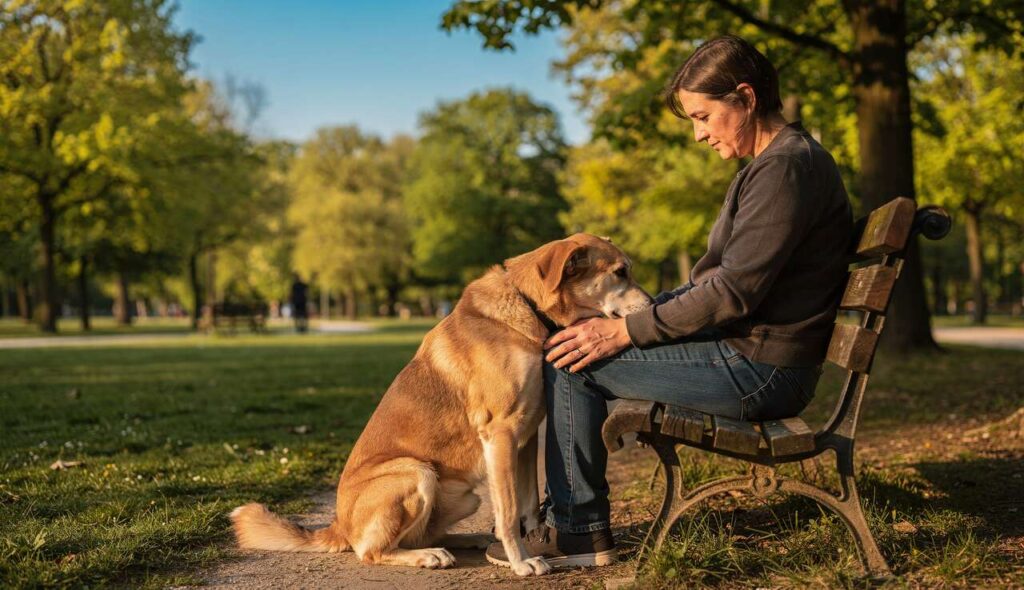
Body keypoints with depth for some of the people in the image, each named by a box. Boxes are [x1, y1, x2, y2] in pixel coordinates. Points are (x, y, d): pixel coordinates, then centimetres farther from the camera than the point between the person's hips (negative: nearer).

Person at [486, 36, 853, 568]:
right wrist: (626, 313, 10)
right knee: (579, 336, 16)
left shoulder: (785, 169, -17)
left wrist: (623, 331, -18)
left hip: (758, 369, -11)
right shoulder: (782, 160, 16)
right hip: (752, 357, 11)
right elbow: (722, 280, 17)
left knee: (573, 361, -11)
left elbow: (733, 292, -23)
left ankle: (578, 530, -1)